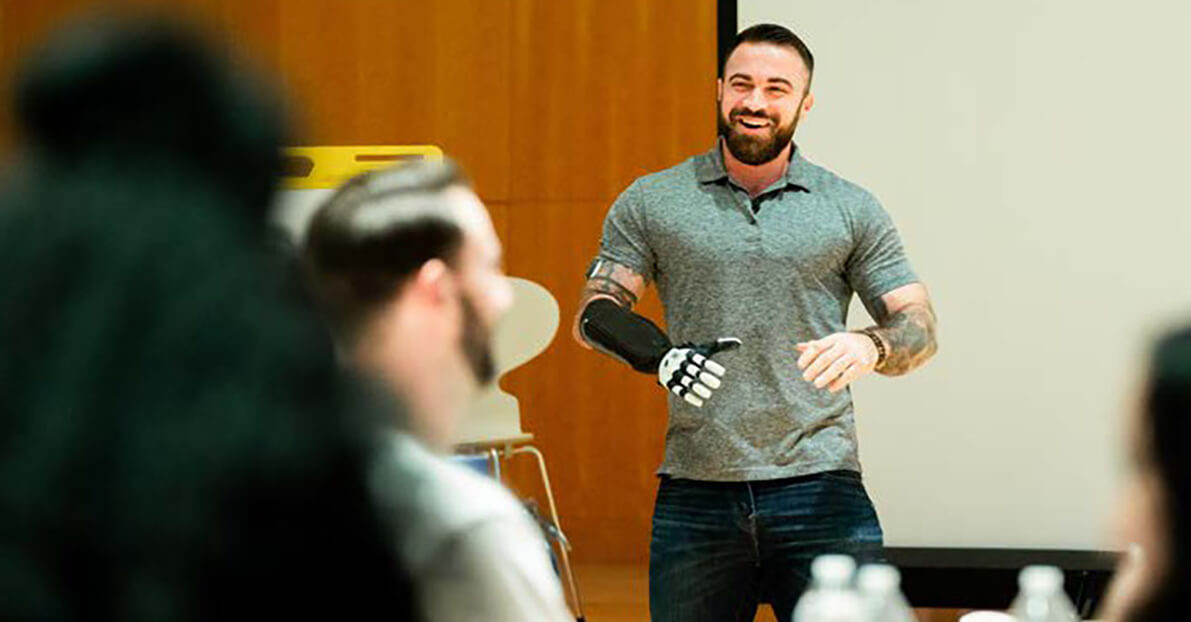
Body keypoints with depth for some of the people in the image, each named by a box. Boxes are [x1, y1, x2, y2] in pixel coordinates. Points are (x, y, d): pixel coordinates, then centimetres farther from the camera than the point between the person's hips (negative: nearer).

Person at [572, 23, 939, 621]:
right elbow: (596, 312, 4)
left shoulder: (851, 209, 9)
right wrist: (654, 352, -18)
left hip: (819, 483, -1)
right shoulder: (651, 202, 9)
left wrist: (871, 346, -17)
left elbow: (919, 329, 7)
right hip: (694, 491, 1)